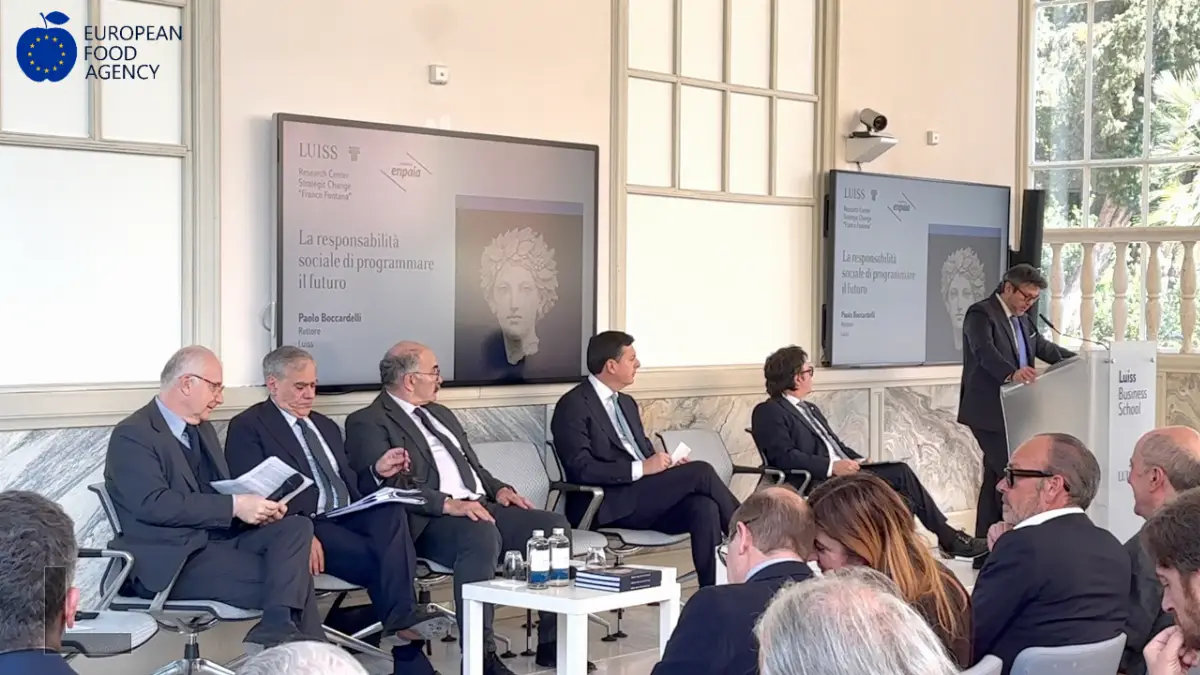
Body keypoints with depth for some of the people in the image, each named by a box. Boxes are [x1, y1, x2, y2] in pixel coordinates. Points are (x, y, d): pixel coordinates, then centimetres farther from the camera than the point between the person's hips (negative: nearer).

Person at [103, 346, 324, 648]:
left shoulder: (201, 428, 19)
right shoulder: (132, 435, -9)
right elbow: (153, 505, -22)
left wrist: (256, 507, -5)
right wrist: (234, 506, -24)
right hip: (172, 559, -8)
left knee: (296, 526, -18)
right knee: (289, 575, -24)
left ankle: (277, 630, -32)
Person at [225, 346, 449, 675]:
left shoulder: (326, 425, 27)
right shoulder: (248, 426, 2)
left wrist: (377, 471, 5)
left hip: (348, 518, 6)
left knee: (392, 510, -29)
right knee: (381, 558, -30)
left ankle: (401, 617, -34)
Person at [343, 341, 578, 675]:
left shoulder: (441, 413, 26)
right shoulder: (368, 423, -1)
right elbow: (390, 484, -15)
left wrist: (498, 489, 9)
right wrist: (448, 504, -25)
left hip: (481, 506, 8)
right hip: (429, 521, -8)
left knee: (554, 524, -14)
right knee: (482, 535, -38)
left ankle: (552, 641, -8)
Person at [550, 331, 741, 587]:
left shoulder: (626, 403, 22)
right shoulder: (573, 406, -6)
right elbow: (582, 469, -17)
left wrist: (668, 464, 3)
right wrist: (640, 468, -22)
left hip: (646, 498, 8)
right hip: (607, 507, -8)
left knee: (703, 507, -24)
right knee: (700, 471, -19)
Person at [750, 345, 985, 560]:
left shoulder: (810, 409, 25)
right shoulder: (768, 412, -4)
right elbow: (784, 457, -17)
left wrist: (857, 462, 4)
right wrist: (832, 466, -22)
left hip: (844, 471, 9)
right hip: (817, 483, -9)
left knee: (901, 471, -12)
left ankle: (948, 536, -7)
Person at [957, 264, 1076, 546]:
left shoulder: (1023, 319, 16)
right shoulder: (981, 314, -13)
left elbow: (1045, 348, 24)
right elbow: (986, 352, -30)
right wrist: (1012, 373, -48)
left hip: (1012, 412, 9)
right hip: (988, 413, -9)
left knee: (997, 477, 11)